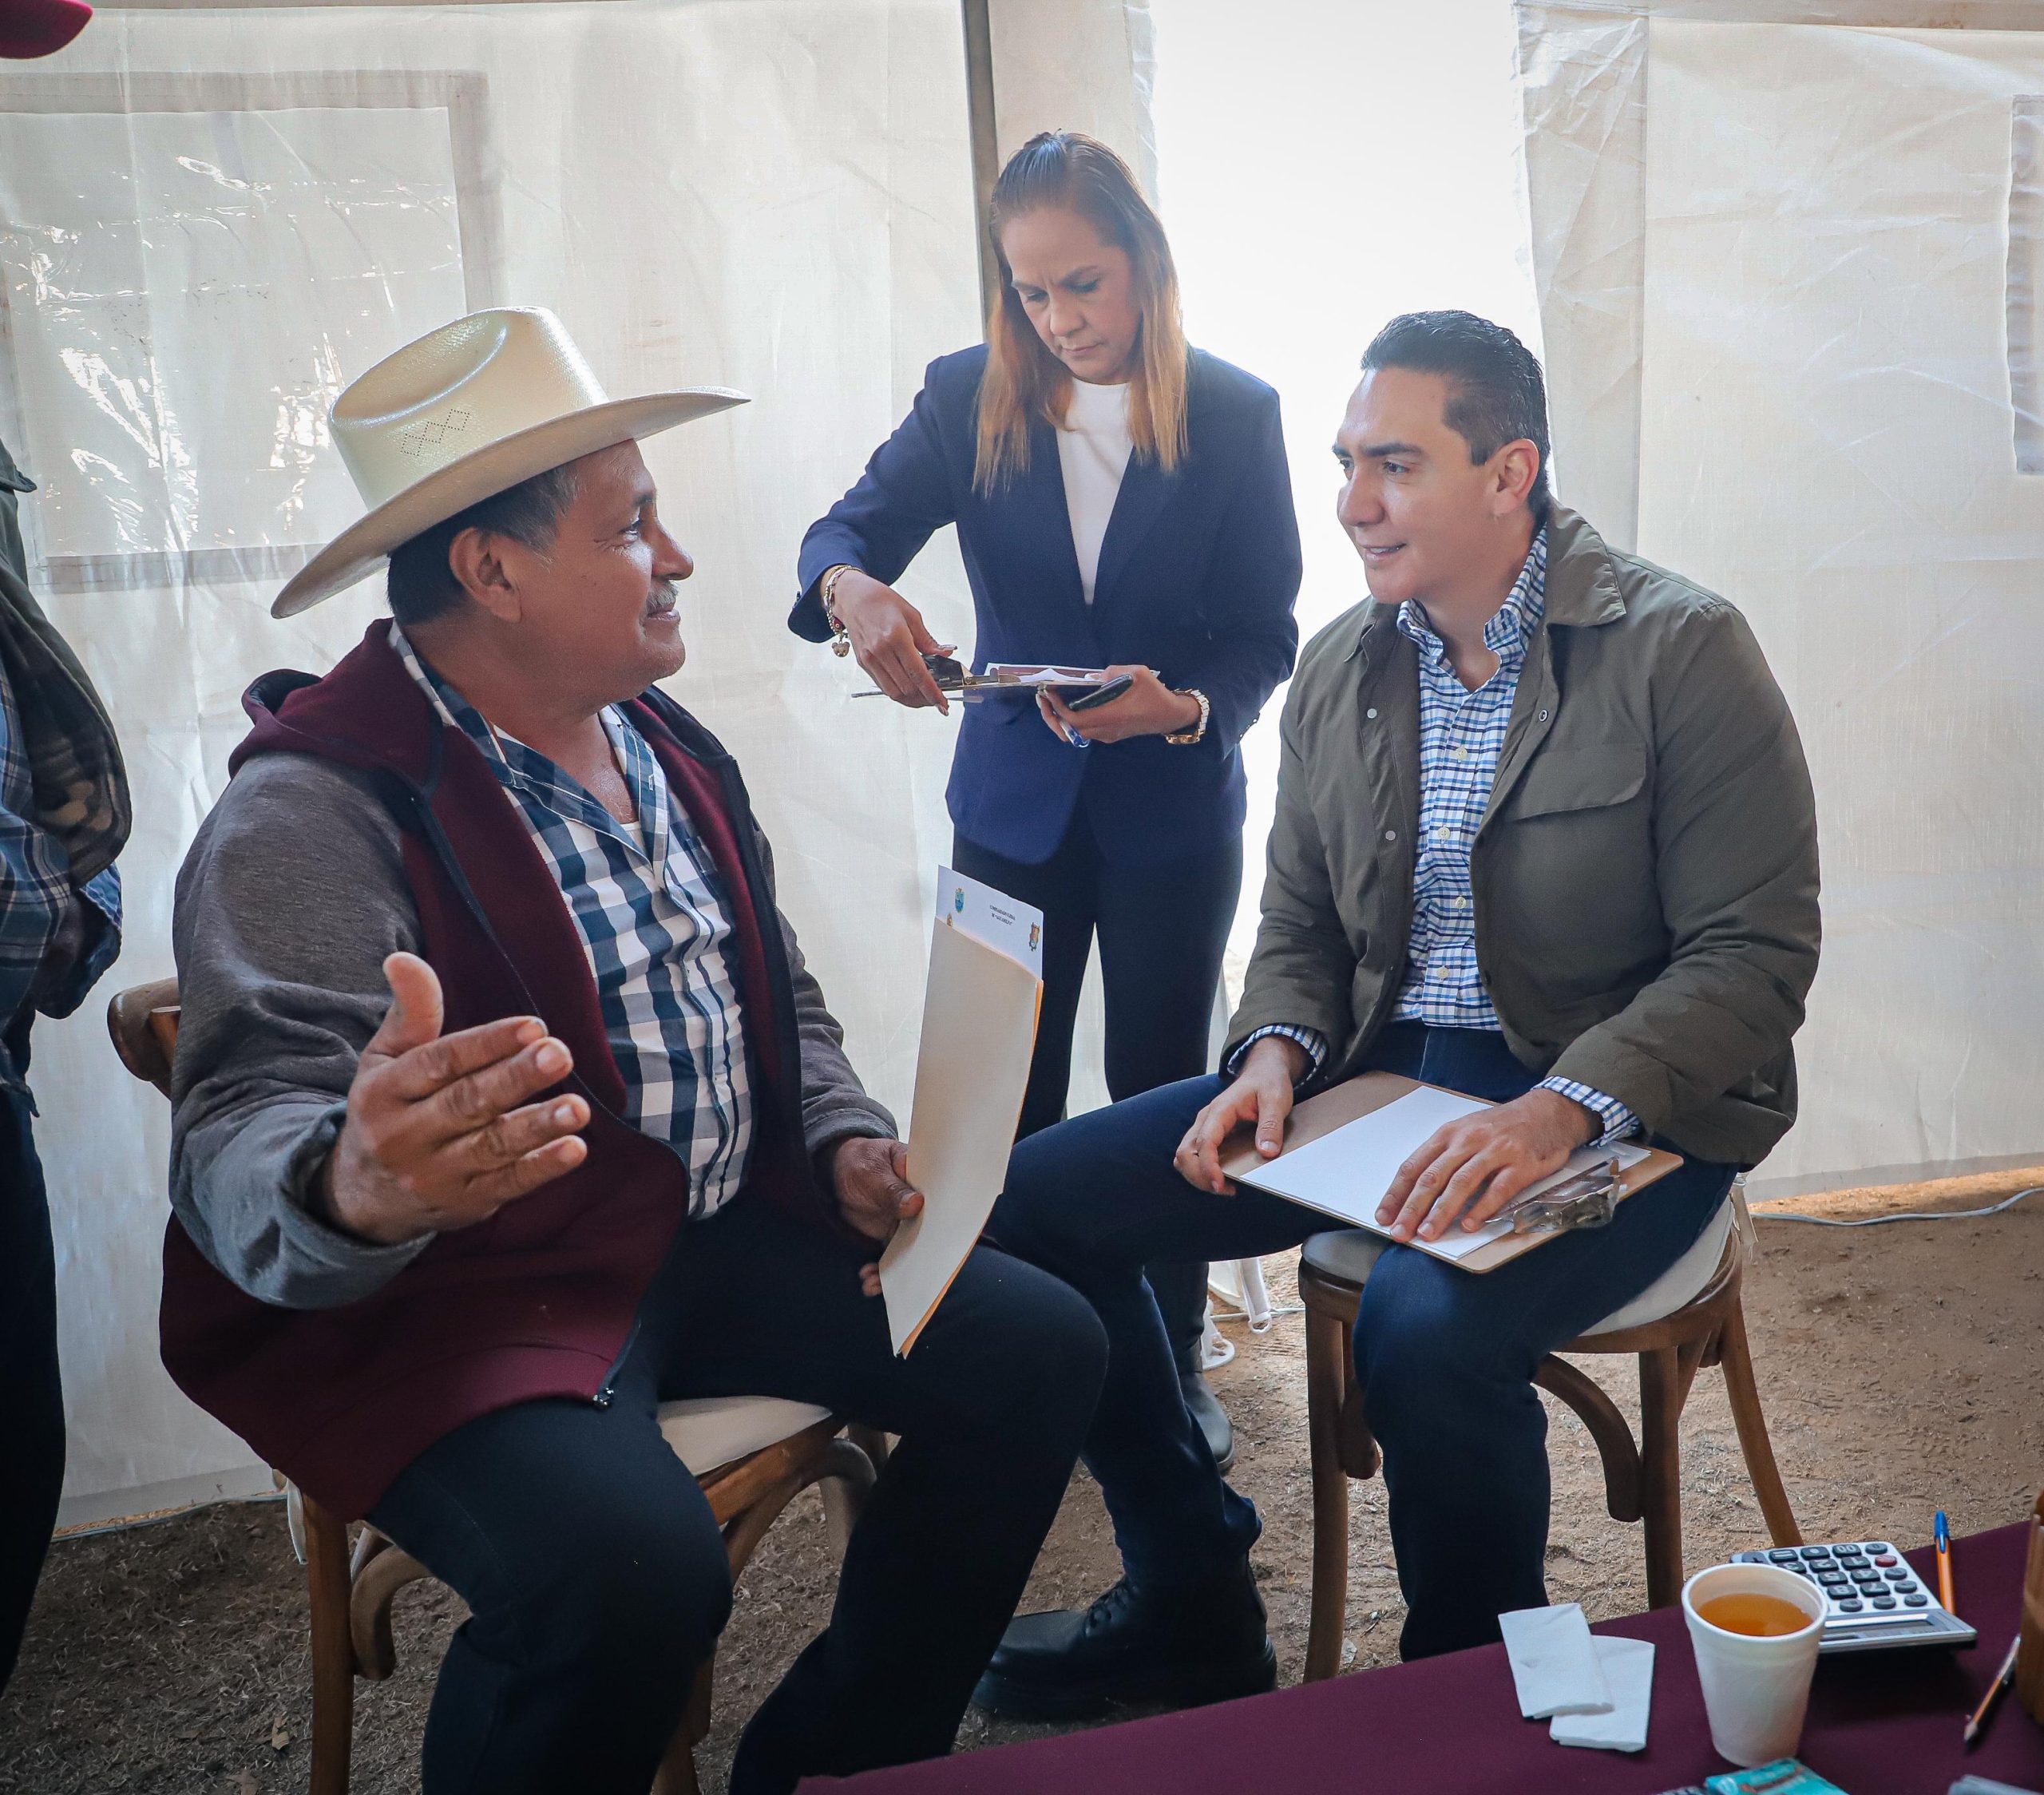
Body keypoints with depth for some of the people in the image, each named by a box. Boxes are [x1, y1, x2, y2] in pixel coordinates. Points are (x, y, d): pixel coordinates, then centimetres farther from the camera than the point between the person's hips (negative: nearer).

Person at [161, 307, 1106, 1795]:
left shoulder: (665, 746, 10)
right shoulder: (314, 814, -17)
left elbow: (778, 997, 20)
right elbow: (242, 1142, -27)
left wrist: (846, 1140, 2)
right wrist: (355, 1188, -51)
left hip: (721, 1239, 8)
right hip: (459, 1299, -7)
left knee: (1040, 1350, -2)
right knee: (633, 1562, -34)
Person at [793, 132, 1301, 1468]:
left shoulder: (1236, 415, -6)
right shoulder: (969, 398, -2)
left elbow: (1264, 638, -7)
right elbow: (853, 527, -9)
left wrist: (1180, 705, -28)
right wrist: (851, 587, -34)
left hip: (1174, 810, -1)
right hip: (1014, 804, 2)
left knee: (1161, 1089, 9)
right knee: (1007, 1095, 7)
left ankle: (1170, 1367, 27)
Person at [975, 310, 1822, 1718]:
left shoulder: (1681, 650, -11)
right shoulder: (1339, 669, 7)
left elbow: (1756, 954, -15)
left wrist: (1561, 1110, -29)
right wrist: (1277, 1052, -9)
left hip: (1623, 1108, -6)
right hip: (1378, 1069, 6)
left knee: (1428, 1327, -36)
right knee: (1033, 1203, -4)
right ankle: (1192, 1607, 14)